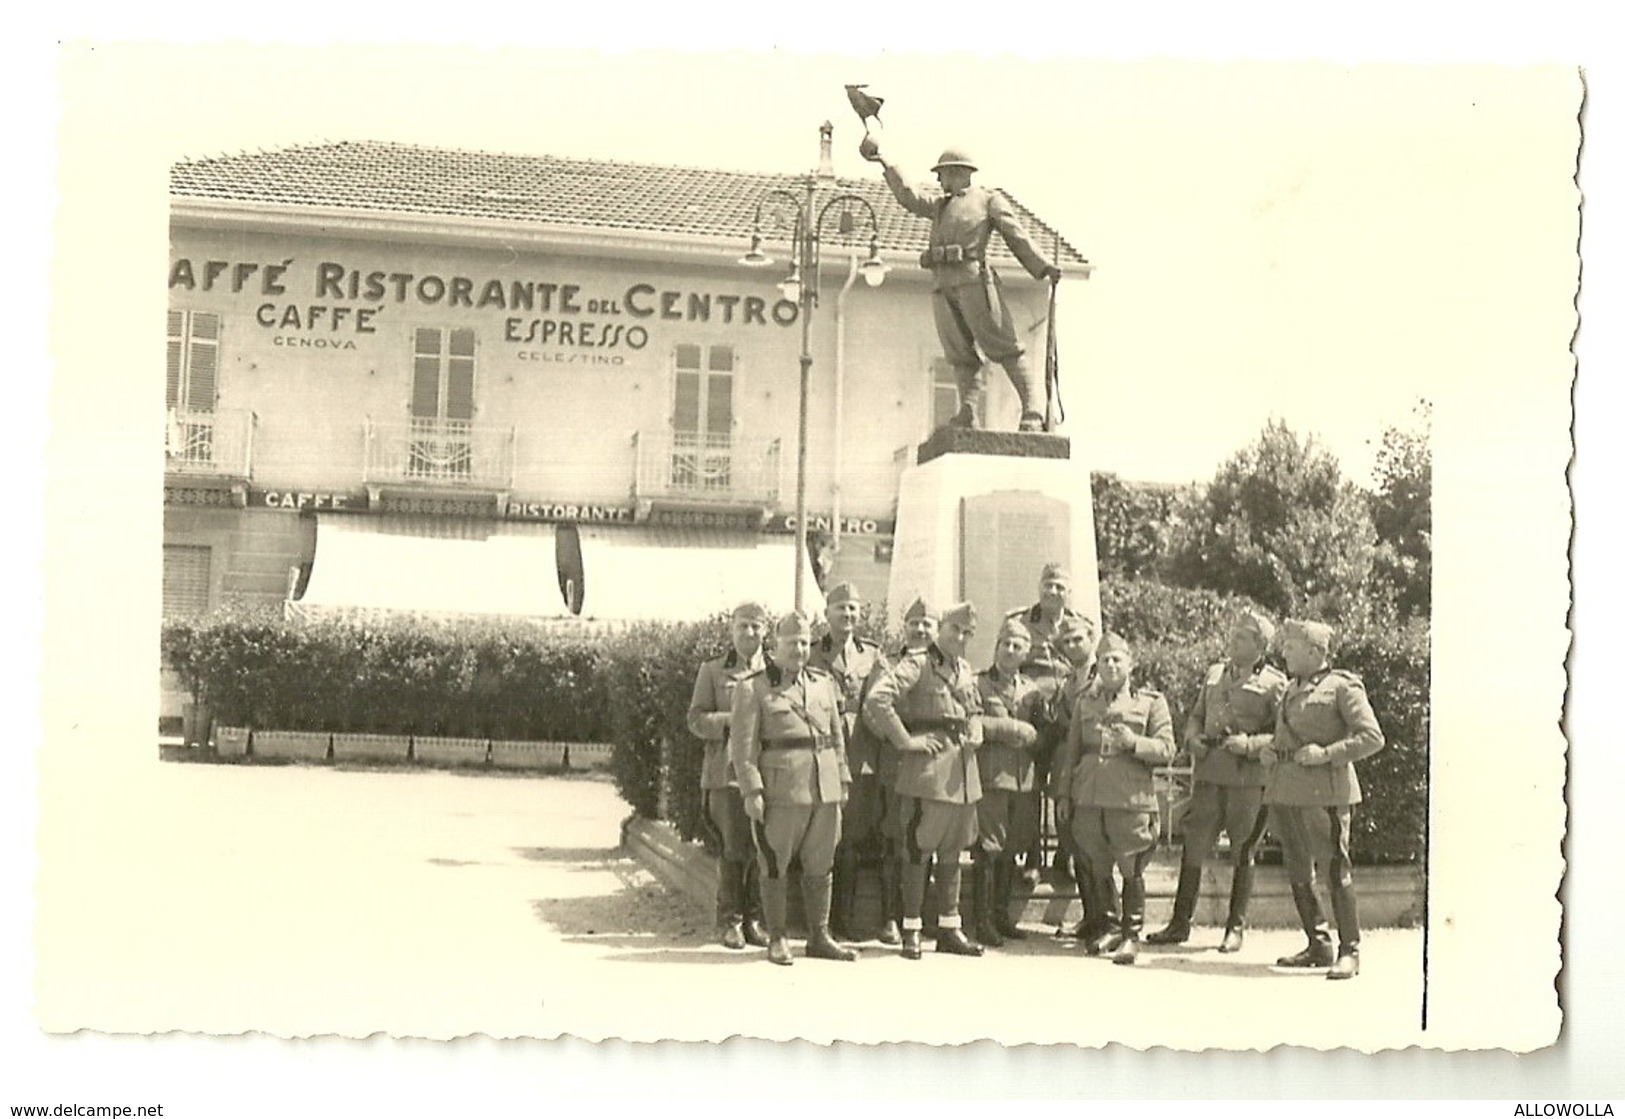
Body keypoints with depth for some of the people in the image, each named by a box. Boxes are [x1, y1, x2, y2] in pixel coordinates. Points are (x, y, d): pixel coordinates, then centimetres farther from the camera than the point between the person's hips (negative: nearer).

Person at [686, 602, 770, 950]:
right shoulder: (712, 671, 10)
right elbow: (696, 720, 3)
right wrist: (733, 720, -13)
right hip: (727, 771, -2)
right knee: (735, 849, -6)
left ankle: (754, 919, 13)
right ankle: (730, 921, 6)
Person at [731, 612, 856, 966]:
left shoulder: (824, 683, 13)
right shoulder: (752, 689, -2)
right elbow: (743, 746, -7)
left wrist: (843, 782, 11)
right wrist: (752, 791, -14)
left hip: (825, 788, 5)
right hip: (781, 789, -5)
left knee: (820, 866, 10)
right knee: (775, 865, 2)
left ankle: (819, 937, 19)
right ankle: (776, 940, 11)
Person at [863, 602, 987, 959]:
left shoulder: (966, 671, 15)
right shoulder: (918, 663, -9)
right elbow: (877, 699, -21)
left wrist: (975, 735, 10)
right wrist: (904, 740, -18)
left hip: (962, 769, 7)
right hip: (926, 768, -7)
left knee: (952, 851, 12)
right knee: (918, 850, -3)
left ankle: (949, 928, 20)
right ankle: (911, 930, 4)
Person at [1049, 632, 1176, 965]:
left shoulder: (1151, 702, 5)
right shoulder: (1085, 701, 15)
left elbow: (1167, 750, -1)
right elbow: (1071, 749, 17)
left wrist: (1133, 743, -17)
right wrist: (1063, 794, 13)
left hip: (1131, 799, -4)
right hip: (1088, 797, 4)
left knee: (1132, 871, -1)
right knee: (1096, 869, 9)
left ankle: (1132, 935, 10)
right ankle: (1110, 928, 24)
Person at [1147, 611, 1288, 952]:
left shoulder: (1274, 683, -1)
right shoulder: (1215, 673, 16)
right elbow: (1196, 715, 22)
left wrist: (1250, 744, -19)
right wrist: (1193, 738, 2)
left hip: (1248, 778, -4)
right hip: (1209, 773, 4)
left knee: (1243, 855, 5)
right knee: (1192, 848, 4)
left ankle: (1235, 928, 14)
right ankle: (1180, 923, 12)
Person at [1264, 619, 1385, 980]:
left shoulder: (1343, 687, -3)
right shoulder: (1291, 690, 20)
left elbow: (1372, 737, -9)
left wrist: (1327, 753, -17)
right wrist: (1270, 752, 10)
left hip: (1325, 791, -8)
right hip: (1286, 791, 8)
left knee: (1335, 871, -8)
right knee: (1298, 874, 9)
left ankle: (1349, 951, -2)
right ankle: (1319, 946, 19)